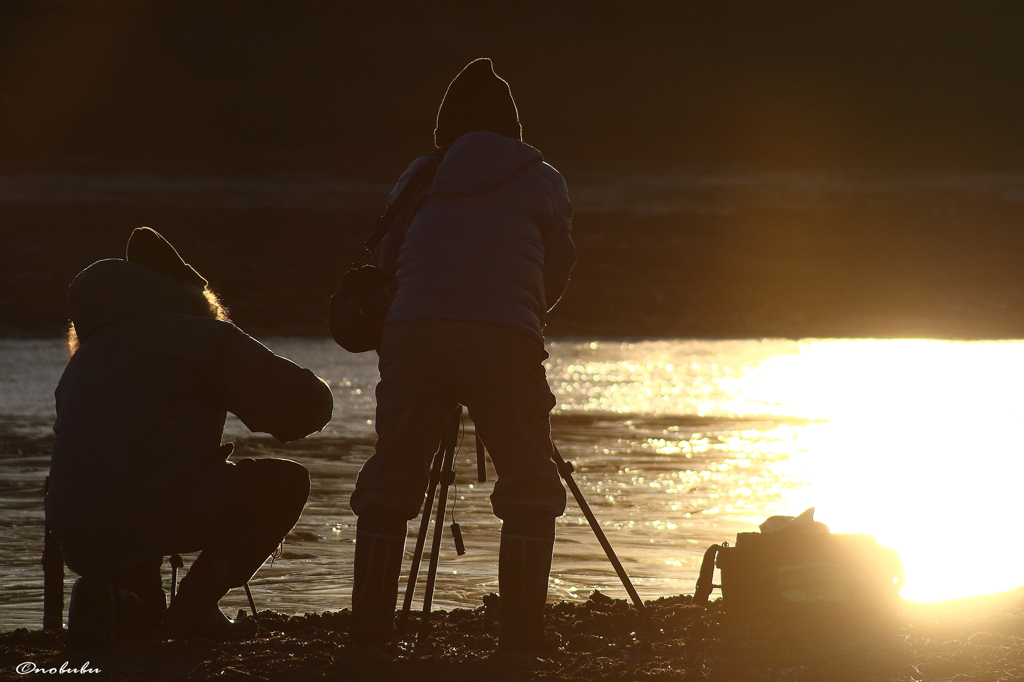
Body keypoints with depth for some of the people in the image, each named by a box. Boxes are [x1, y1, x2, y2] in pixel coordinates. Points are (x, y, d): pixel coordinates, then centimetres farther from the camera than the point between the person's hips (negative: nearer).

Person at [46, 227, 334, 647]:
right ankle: (197, 603, 3)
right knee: (286, 482, 15)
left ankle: (107, 589, 10)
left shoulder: (83, 360, 24)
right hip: (163, 519, -6)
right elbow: (308, 406, -1)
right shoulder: (200, 335, 6)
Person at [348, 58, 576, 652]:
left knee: (391, 477, 12)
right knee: (530, 487, 7)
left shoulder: (418, 178, 24)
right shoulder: (541, 180, 20)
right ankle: (522, 631, -1)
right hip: (503, 336, -2)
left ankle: (370, 624, 9)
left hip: (411, 330, 2)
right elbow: (559, 271, 28)